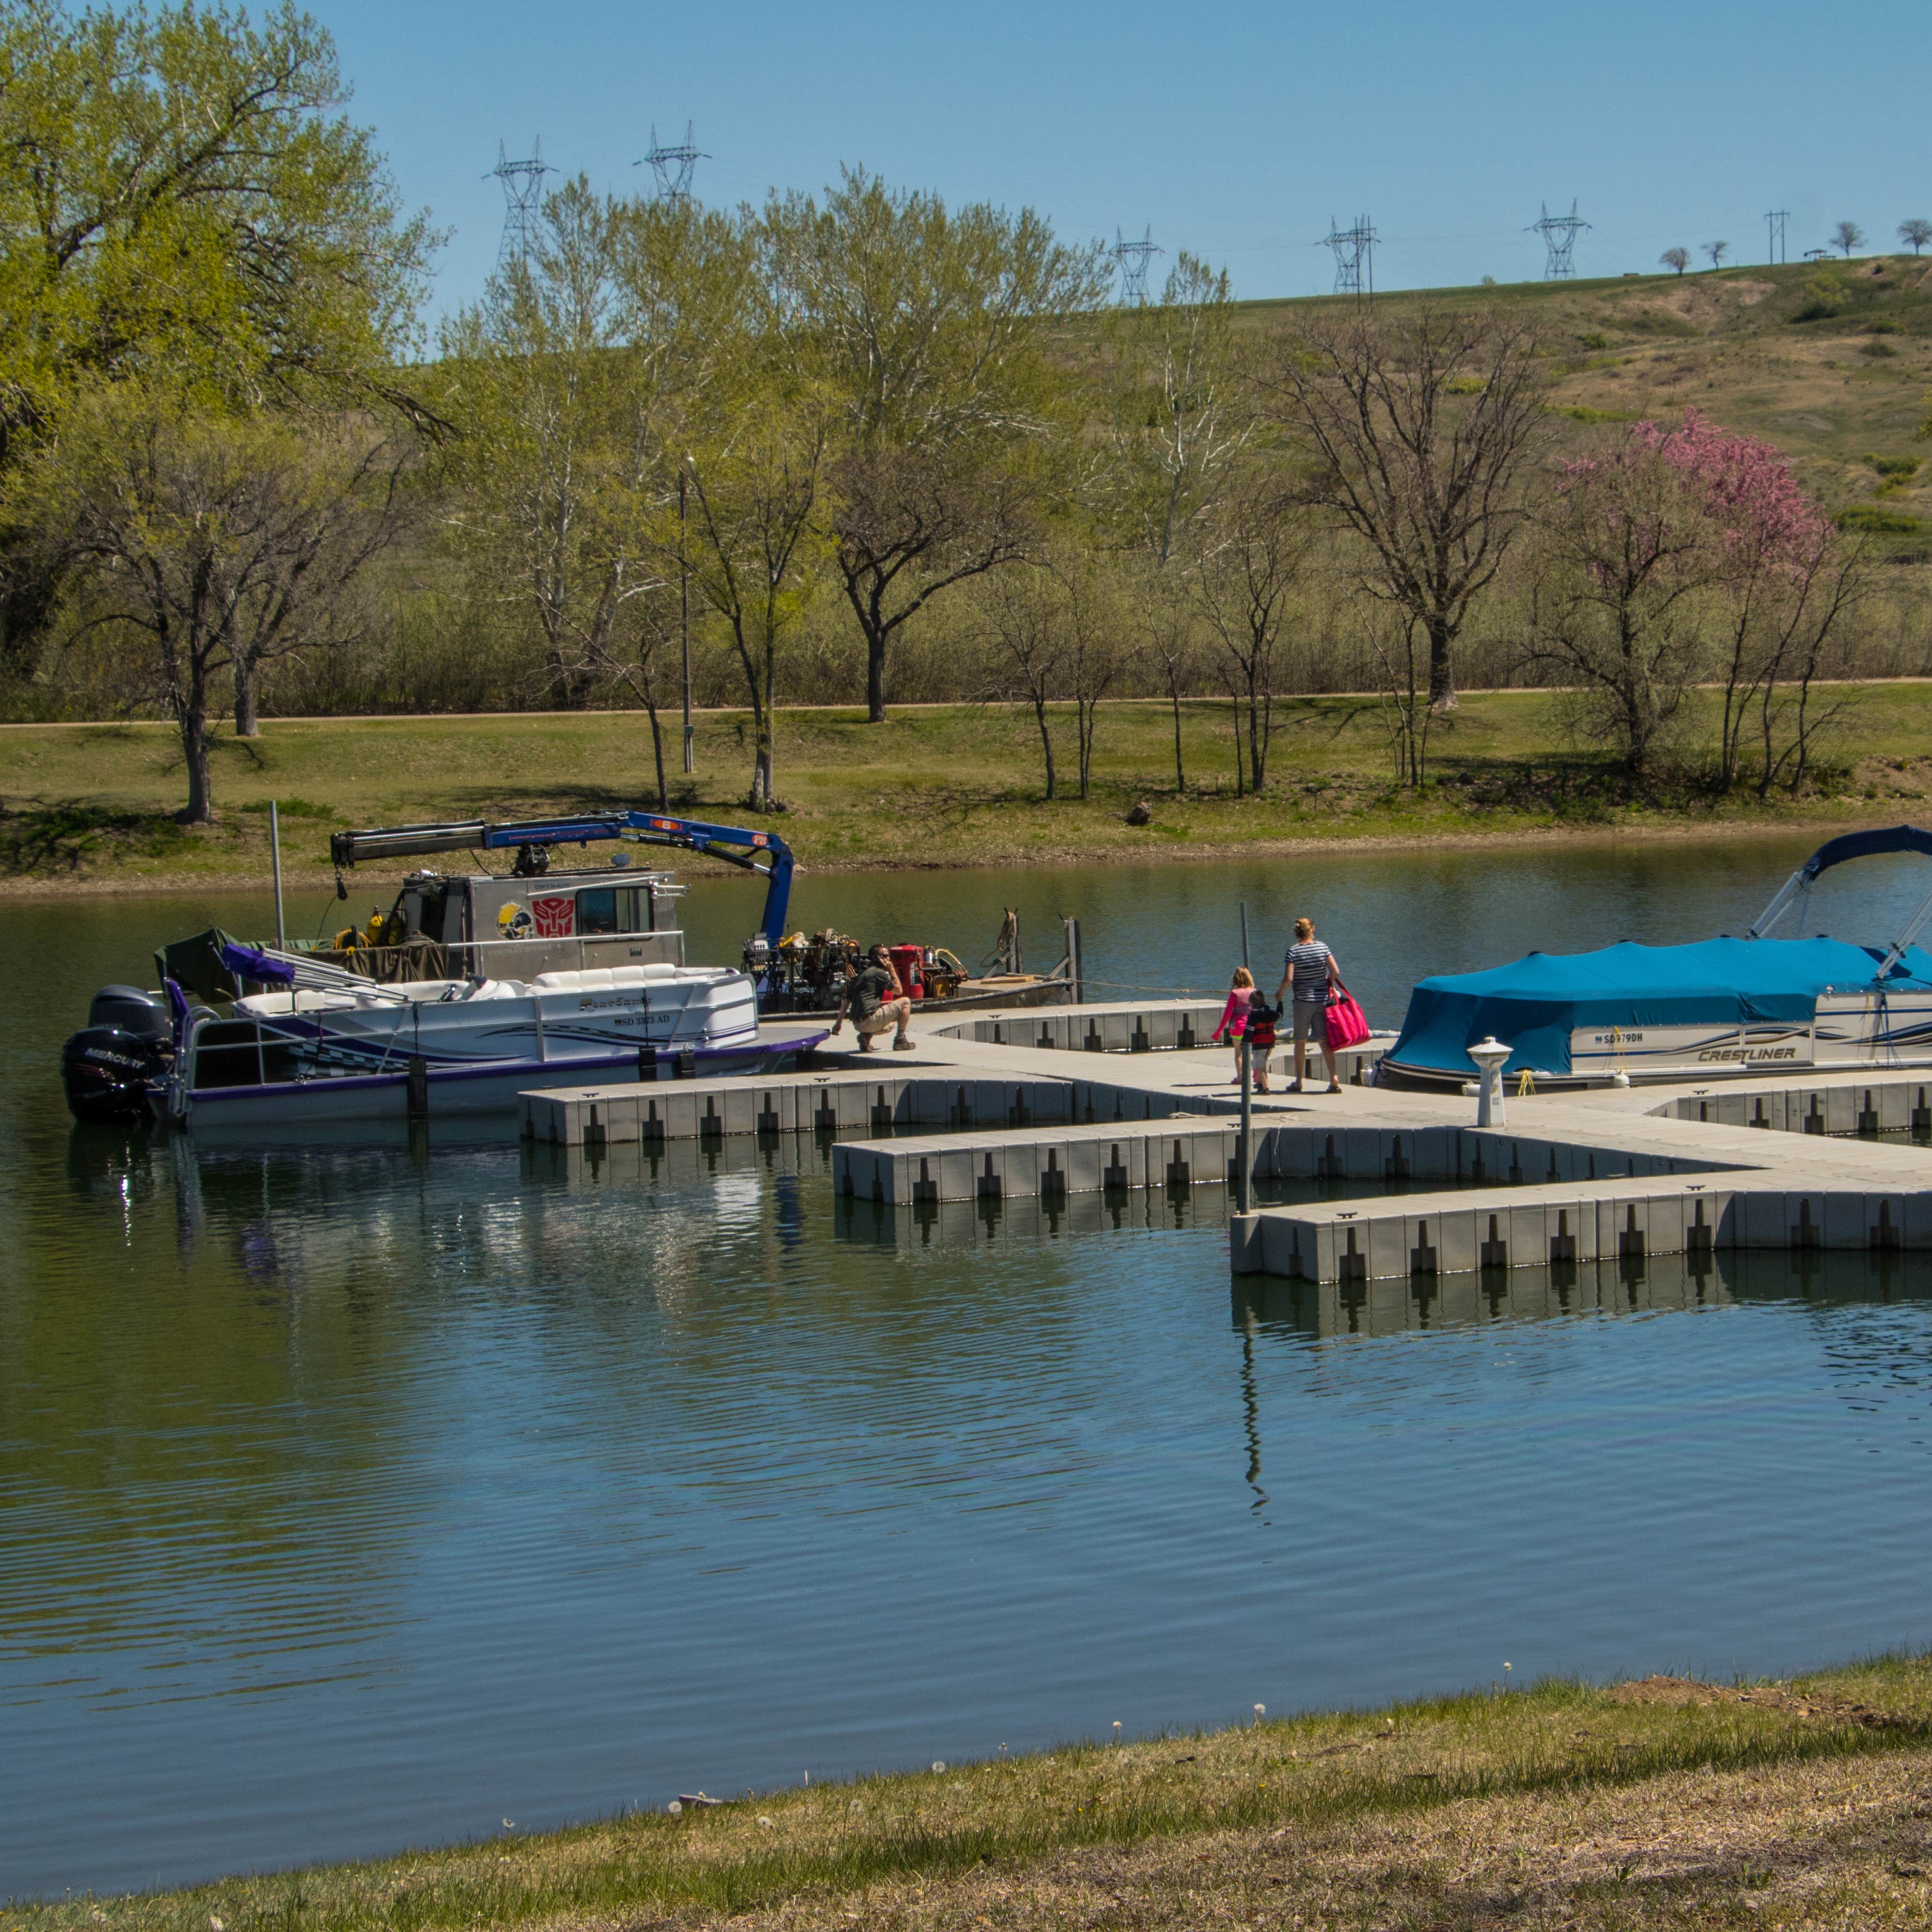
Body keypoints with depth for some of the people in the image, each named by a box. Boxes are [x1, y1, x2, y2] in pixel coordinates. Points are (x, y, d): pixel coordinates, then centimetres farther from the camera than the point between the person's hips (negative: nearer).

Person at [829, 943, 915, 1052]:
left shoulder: (860, 974, 20)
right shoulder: (879, 973, -5)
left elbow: (846, 1000, 20)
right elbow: (899, 990, 0)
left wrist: (838, 1023, 23)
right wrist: (892, 970, 7)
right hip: (871, 1020, -8)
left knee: (889, 1026, 37)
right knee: (905, 1002, 4)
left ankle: (866, 1036, 7)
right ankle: (901, 1040, 4)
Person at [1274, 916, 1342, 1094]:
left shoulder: (1293, 952, -9)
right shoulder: (1322, 947, -2)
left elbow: (1288, 979, -16)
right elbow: (1336, 972, -5)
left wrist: (1280, 993, 3)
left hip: (1303, 1001, -2)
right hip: (1322, 1000, 2)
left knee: (1300, 1042, 9)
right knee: (1325, 1041, 4)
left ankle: (1299, 1081, 12)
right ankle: (1334, 1080, -4)